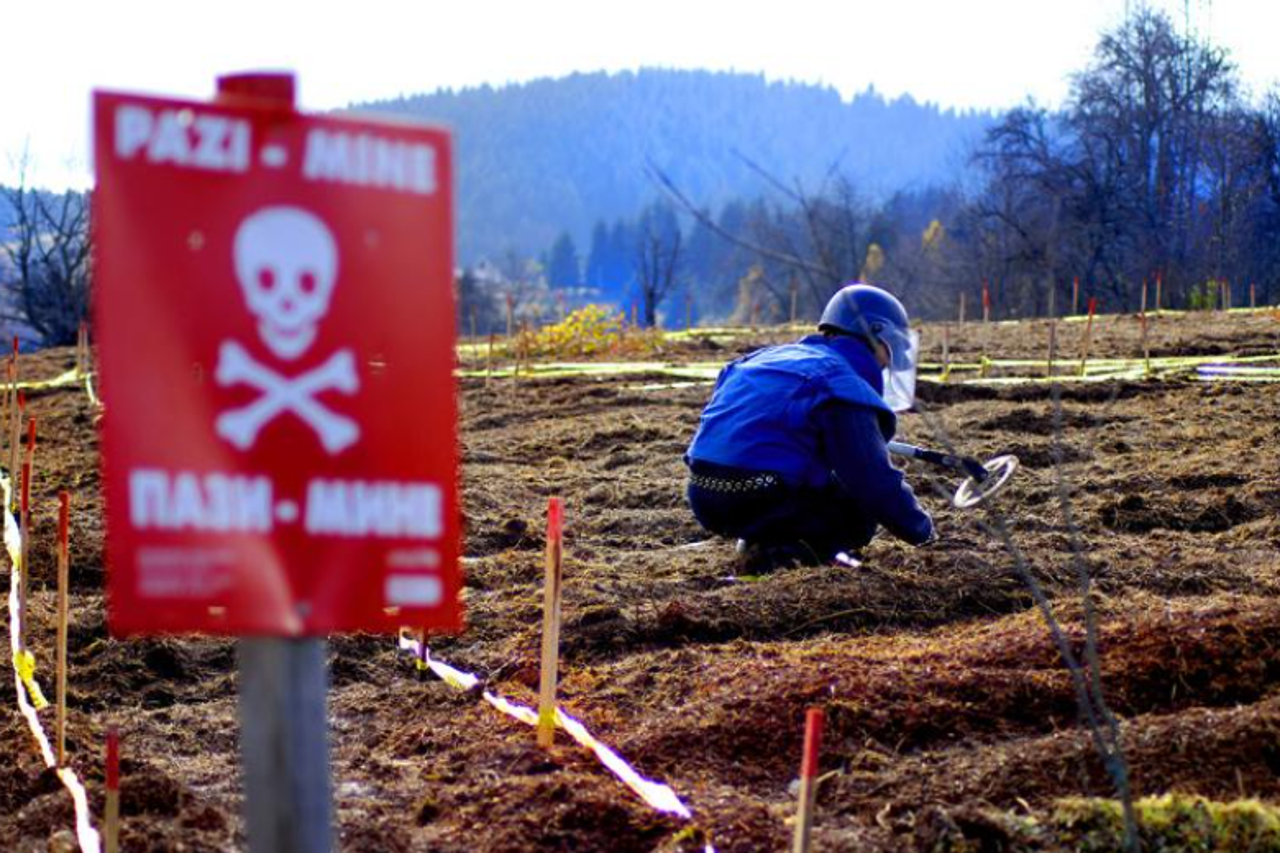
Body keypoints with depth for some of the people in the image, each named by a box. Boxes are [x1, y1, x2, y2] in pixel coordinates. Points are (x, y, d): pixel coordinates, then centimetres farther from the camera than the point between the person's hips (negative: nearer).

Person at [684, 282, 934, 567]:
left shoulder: (771, 357, 22)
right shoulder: (839, 382, -6)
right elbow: (875, 478, -8)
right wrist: (921, 528, 8)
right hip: (759, 501, -9)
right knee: (865, 506, 5)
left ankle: (764, 539, 7)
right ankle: (782, 547, -10)